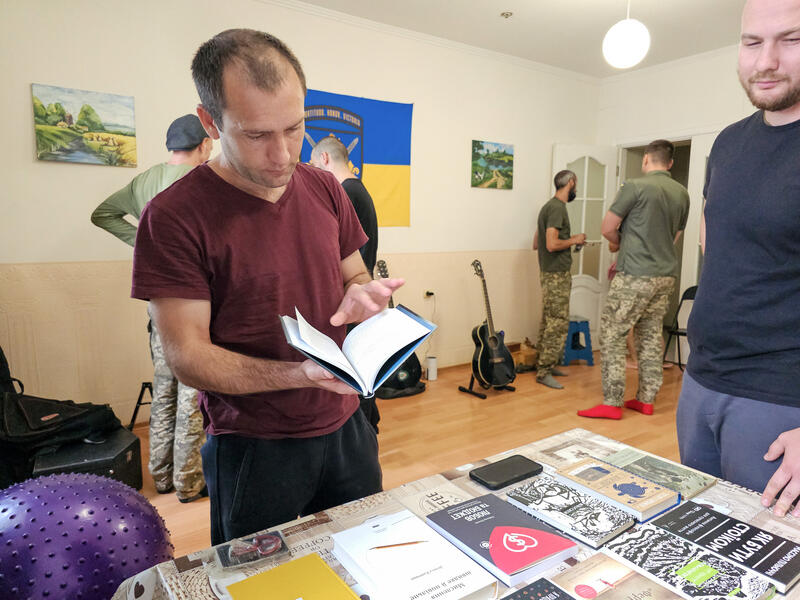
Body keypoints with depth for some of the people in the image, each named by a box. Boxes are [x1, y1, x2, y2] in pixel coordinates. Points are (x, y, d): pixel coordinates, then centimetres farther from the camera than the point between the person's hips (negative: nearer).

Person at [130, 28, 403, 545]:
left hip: (345, 426, 5)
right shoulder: (174, 217, -16)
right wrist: (302, 373, -31)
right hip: (253, 447, -4)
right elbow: (187, 355, -17)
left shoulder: (325, 188, 1)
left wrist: (360, 296, -14)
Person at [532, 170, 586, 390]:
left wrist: (569, 240, 17)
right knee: (558, 324, -7)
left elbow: (536, 243, 19)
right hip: (557, 274, -10)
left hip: (550, 273, 10)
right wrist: (574, 240, -8)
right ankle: (544, 371, -3)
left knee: (549, 322, 15)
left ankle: (545, 364, 23)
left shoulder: (549, 206, 16)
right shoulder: (557, 208, -15)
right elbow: (552, 244, -24)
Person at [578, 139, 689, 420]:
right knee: (651, 336, 14)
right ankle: (646, 399, 21)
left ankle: (612, 403, -1)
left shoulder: (635, 186, -10)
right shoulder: (682, 193, 12)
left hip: (635, 277, -7)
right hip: (666, 275, 8)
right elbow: (674, 237, 20)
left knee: (612, 334, -2)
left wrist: (618, 243, 14)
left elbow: (607, 228, -9)